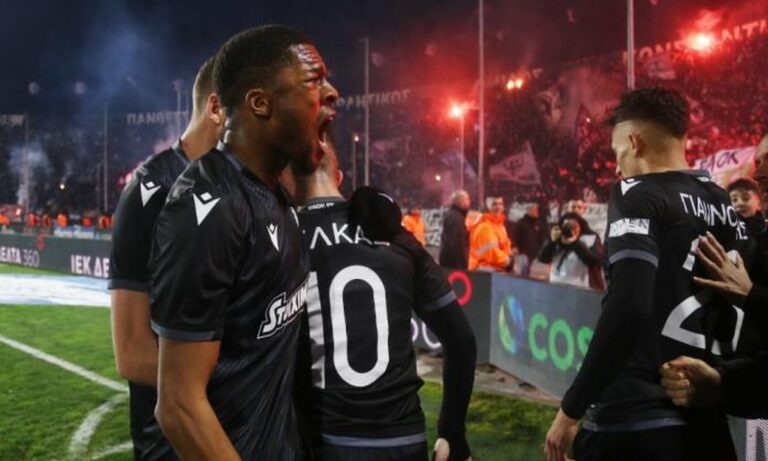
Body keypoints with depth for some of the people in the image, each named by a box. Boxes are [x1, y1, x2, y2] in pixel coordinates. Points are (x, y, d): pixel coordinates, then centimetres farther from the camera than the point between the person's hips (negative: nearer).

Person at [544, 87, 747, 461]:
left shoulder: (638, 194, -10)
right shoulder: (725, 206, 9)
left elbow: (627, 309, -22)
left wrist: (571, 409, -16)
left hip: (635, 420, -7)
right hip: (707, 418, 7)